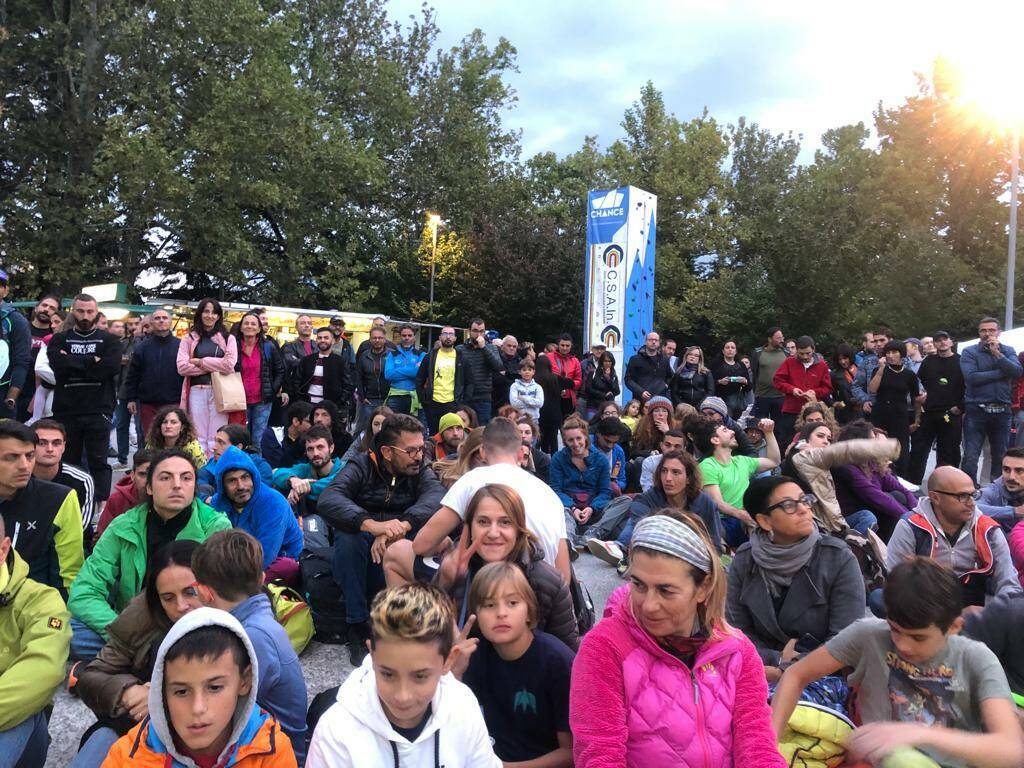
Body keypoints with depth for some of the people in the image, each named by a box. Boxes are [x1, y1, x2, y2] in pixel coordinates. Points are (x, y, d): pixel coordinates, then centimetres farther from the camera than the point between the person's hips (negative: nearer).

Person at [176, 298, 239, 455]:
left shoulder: (228, 338, 9)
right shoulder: (189, 338, 10)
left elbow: (229, 365, -6)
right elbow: (182, 367, -2)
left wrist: (200, 362, -4)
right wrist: (214, 367, -5)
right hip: (197, 391, 1)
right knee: (198, 438, 3)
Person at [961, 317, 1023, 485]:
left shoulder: (1008, 351, 10)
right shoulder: (969, 352, 0)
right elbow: (971, 377, -16)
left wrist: (997, 353, -14)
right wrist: (1003, 372, -9)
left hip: (1002, 411, 4)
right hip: (977, 410, -3)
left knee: (1001, 456, 12)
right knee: (970, 457, -6)